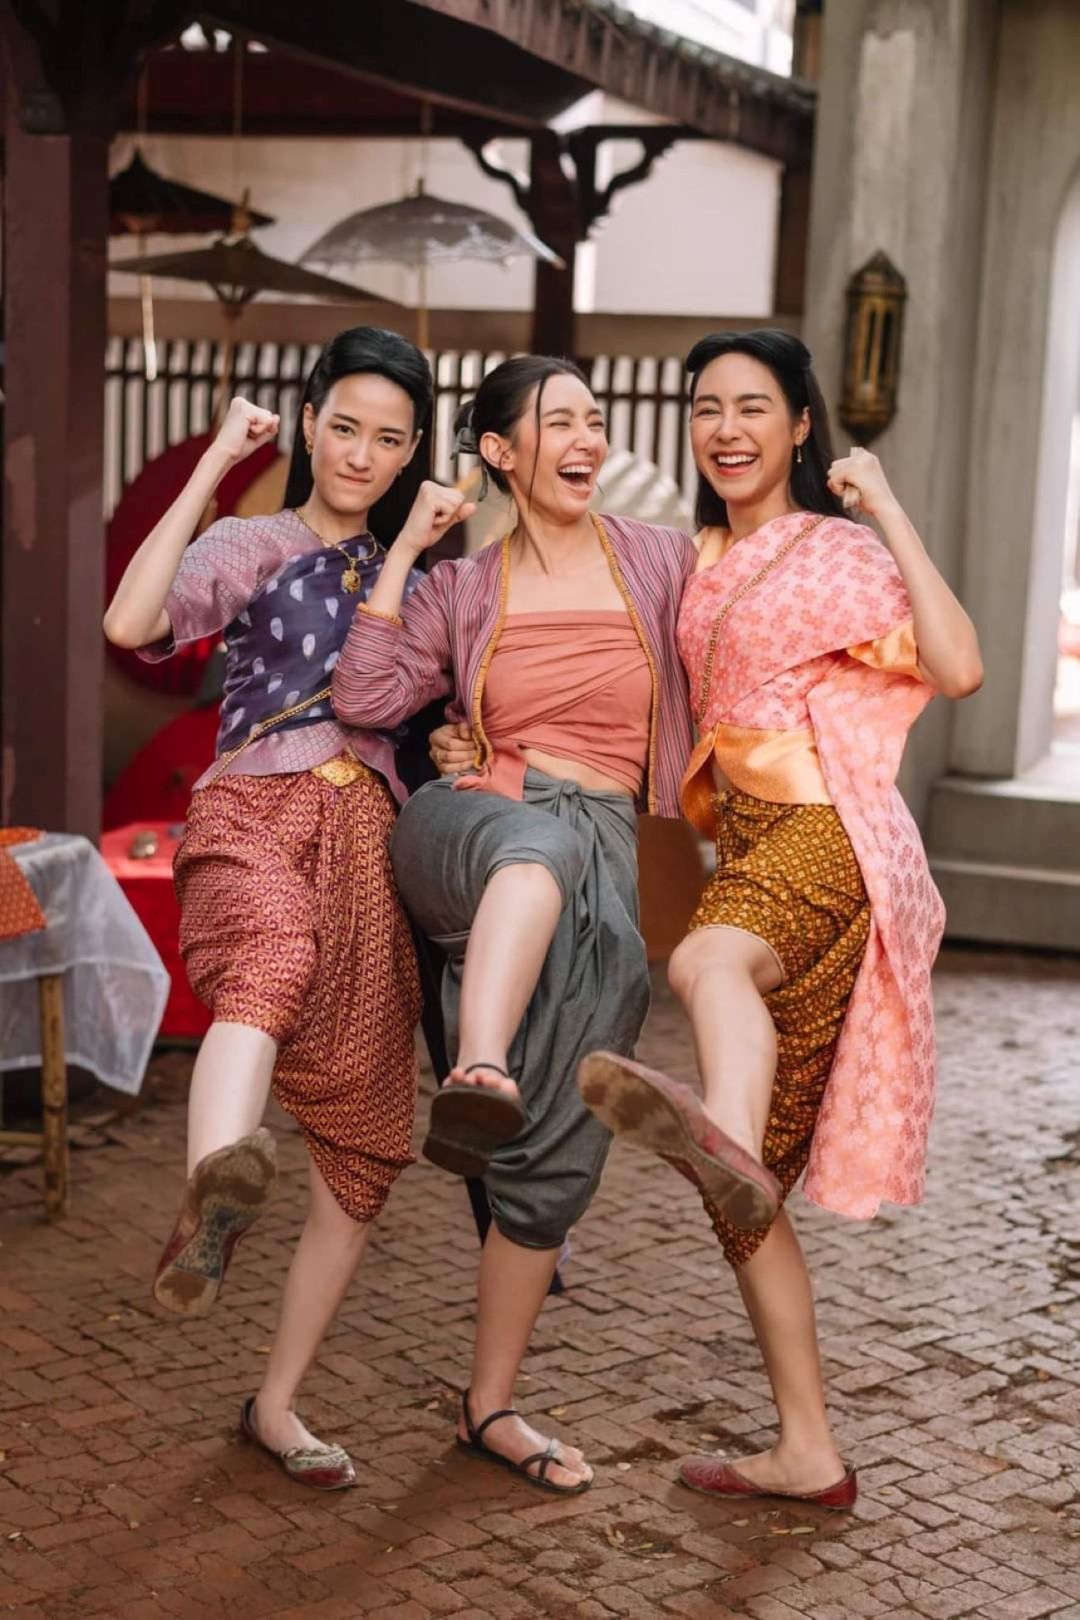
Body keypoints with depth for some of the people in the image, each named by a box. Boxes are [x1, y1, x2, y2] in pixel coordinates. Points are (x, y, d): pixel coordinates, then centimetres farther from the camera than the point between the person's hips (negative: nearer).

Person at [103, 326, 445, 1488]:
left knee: (363, 1143, 1)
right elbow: (130, 621, -10)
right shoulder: (248, 546, 11)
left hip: (369, 840, 5)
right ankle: (212, 1196, -71)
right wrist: (215, 464, -7)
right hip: (256, 813, -5)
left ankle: (276, 1403, 15)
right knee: (273, 955, -42)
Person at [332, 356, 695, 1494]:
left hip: (603, 852, 2)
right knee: (539, 842, -42)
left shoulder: (662, 563, 12)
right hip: (465, 830, -1)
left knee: (561, 1148, -5)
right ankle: (475, 1081, -68)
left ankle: (490, 1406, 9)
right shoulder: (461, 589, 11)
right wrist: (403, 549, -1)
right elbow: (364, 700, -2)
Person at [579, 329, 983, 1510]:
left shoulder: (840, 555, -2)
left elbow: (958, 669, -19)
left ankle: (729, 1141, -76)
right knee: (740, 1184, 6)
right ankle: (807, 1453, 15)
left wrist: (887, 510, -15)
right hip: (746, 850, 7)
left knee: (708, 962, -43)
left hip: (829, 841, -7)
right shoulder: (703, 564, 19)